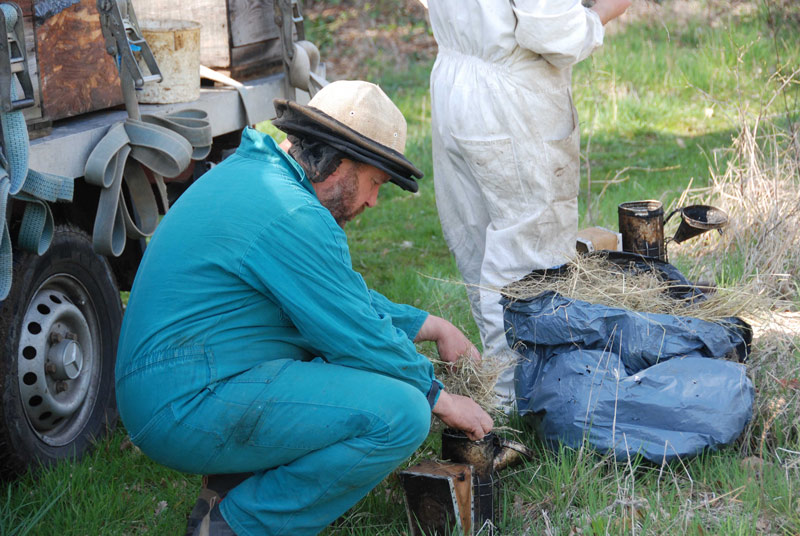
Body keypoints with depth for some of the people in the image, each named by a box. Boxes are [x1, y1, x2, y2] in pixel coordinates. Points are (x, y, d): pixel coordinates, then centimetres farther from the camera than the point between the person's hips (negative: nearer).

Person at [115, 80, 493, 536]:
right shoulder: (292, 217, -20)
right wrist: (441, 399, 0)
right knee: (401, 414, -18)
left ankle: (240, 482, 11)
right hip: (192, 408, -11)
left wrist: (430, 326, 23)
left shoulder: (253, 171, 13)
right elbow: (362, 341, -14)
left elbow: (344, 298, 24)